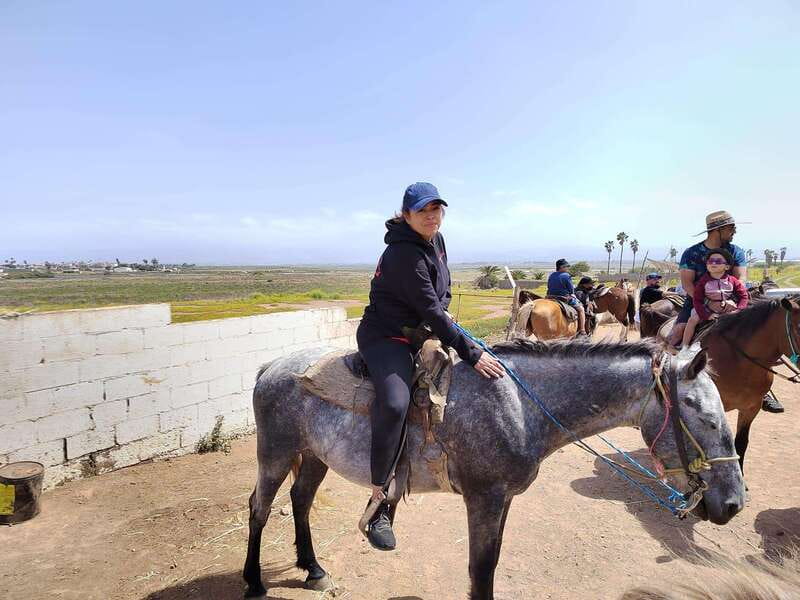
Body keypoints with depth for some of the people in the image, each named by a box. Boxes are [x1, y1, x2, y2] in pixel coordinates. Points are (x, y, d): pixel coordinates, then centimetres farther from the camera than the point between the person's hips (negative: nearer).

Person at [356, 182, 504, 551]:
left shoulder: (436, 240, 8)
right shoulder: (404, 254, -22)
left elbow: (443, 294, 21)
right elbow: (430, 311, -27)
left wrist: (443, 318, 1)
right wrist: (471, 353, -27)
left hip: (419, 332, 10)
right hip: (384, 337, -10)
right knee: (394, 403, -34)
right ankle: (380, 503, -22)